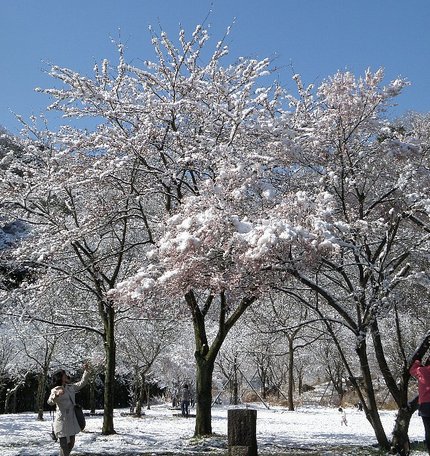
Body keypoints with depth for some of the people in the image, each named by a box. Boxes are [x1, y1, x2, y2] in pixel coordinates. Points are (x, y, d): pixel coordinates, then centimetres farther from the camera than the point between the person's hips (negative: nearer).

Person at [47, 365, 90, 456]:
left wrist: (86, 371, 14)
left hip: (72, 420, 7)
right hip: (62, 420, -7)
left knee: (71, 444, 15)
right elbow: (50, 402, -25)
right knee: (64, 445, -8)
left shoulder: (71, 387, 12)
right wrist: (57, 395, -44)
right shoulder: (55, 390, -9)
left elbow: (82, 383, 23)